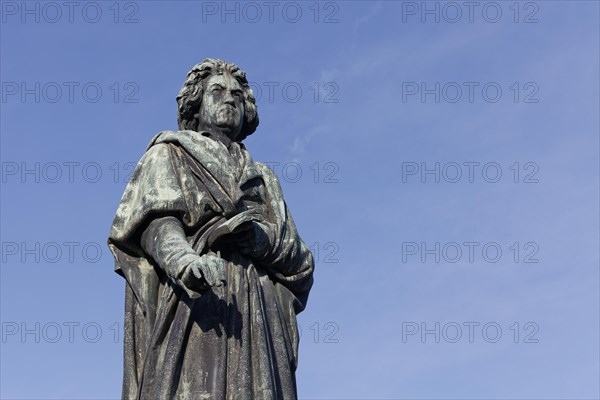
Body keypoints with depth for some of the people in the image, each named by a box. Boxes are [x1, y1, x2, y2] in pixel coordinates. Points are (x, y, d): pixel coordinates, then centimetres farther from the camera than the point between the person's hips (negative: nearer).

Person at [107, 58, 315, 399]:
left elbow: (300, 262, 18)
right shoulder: (170, 153, 20)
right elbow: (155, 219, -1)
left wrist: (263, 239, -6)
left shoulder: (263, 178, 30)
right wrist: (184, 260, -24)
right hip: (191, 303, -3)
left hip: (257, 315, 3)